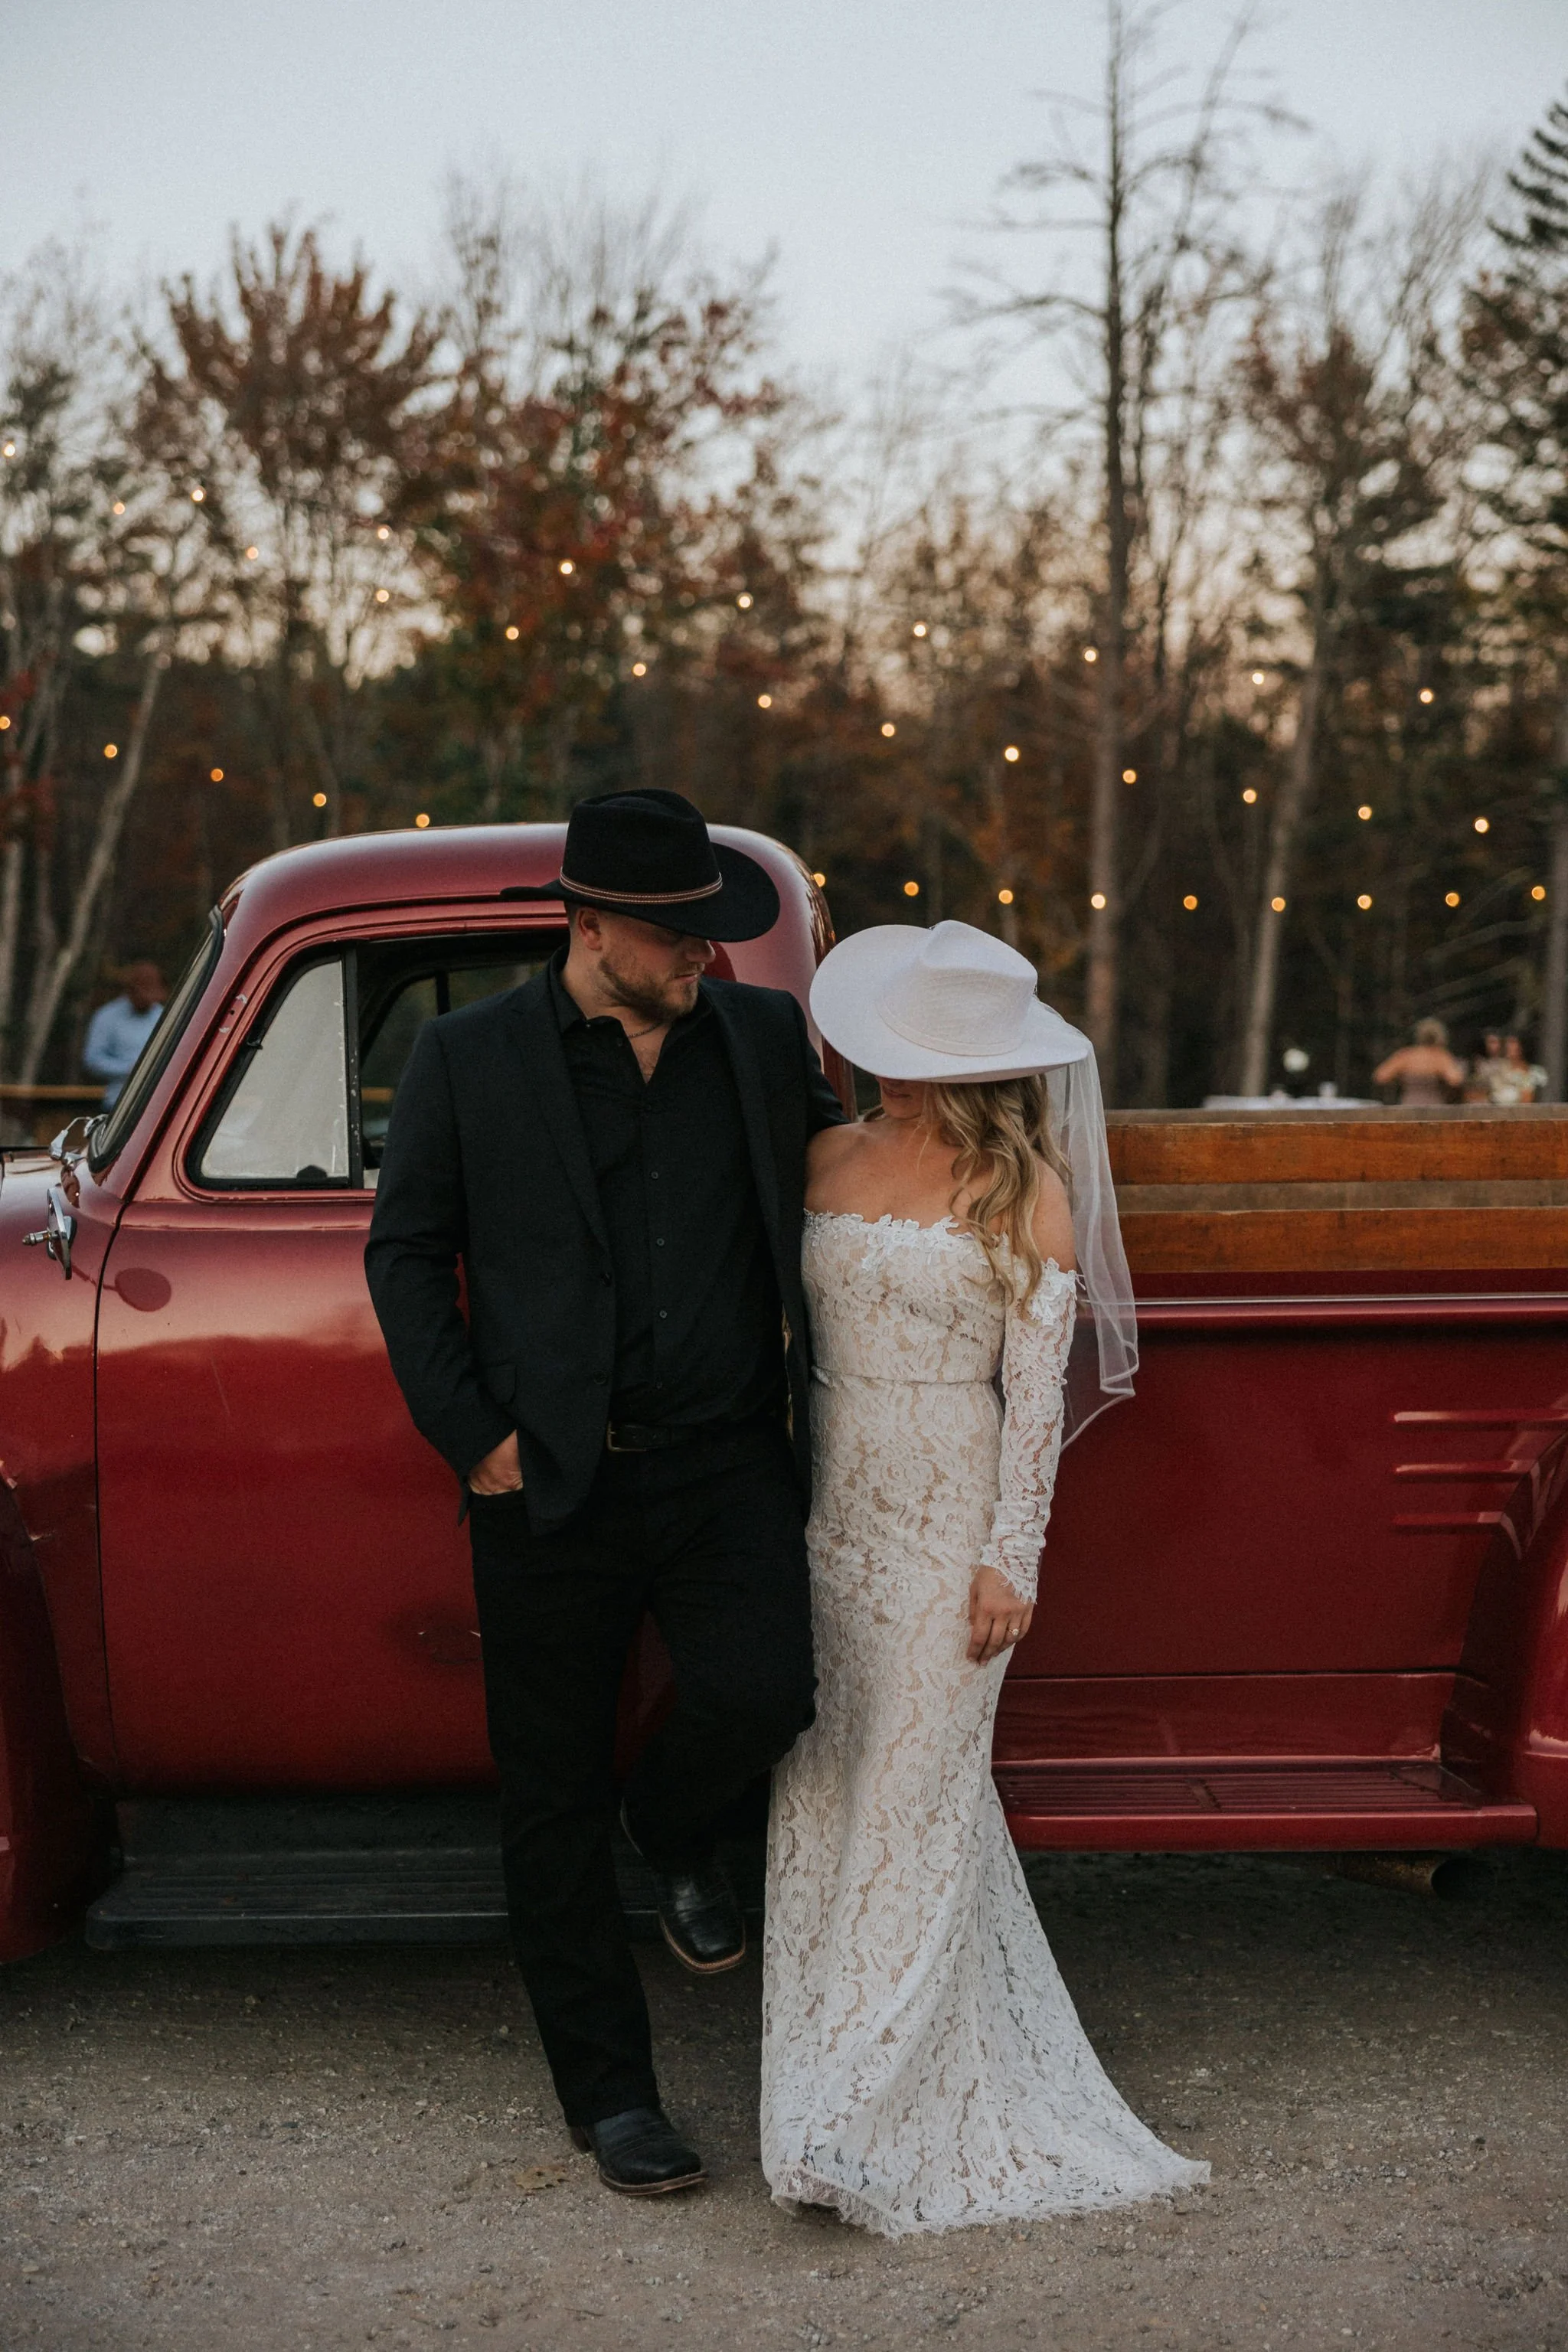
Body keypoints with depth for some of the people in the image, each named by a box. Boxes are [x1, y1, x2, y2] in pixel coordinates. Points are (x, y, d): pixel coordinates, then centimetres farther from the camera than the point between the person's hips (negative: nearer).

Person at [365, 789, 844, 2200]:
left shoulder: (764, 1036, 6)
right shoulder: (469, 1057, 0)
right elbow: (406, 1251, 3)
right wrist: (471, 1434, -5)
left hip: (725, 1465, 1)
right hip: (550, 1487, -1)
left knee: (762, 1694, -22)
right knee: (554, 1803, 6)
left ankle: (675, 1833, 16)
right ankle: (611, 2096, 23)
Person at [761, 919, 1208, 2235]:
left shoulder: (1025, 1189, -6)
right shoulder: (831, 1160, 6)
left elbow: (1038, 1385, -8)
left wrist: (1013, 1557, -11)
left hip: (949, 1517, -5)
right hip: (829, 1504, 5)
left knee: (916, 1788, -2)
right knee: (822, 1781, 6)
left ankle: (865, 2117, 2)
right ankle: (819, 2056, 18)